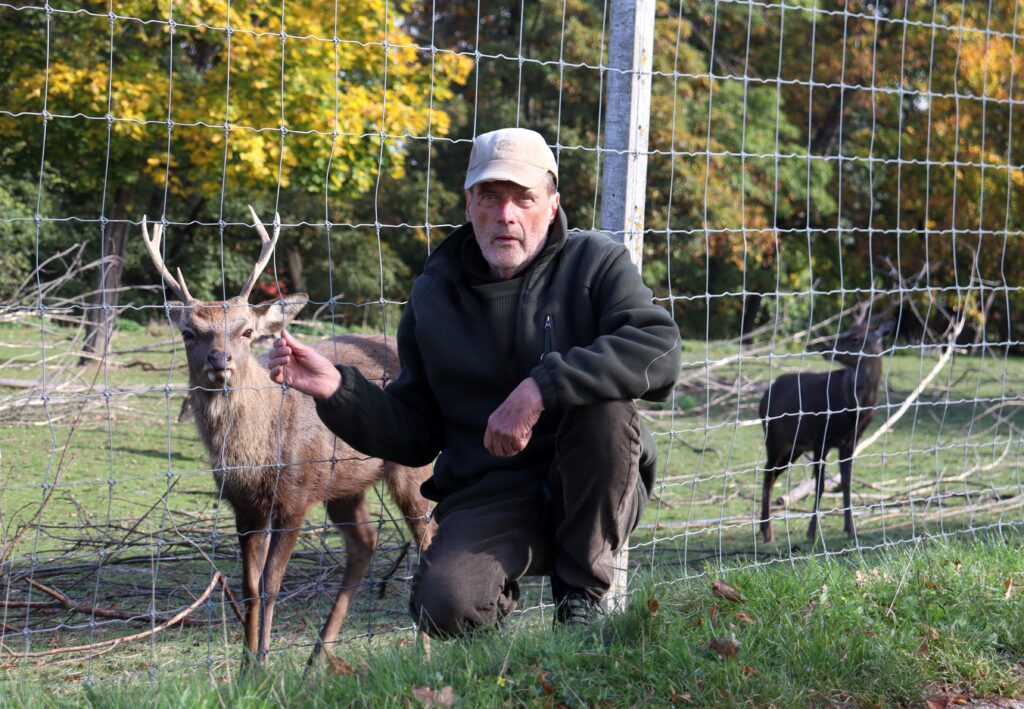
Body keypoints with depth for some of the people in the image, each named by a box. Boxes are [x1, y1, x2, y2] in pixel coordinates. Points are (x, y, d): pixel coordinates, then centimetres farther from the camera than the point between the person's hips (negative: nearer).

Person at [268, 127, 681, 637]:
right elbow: (414, 435, 11)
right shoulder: (434, 294, 8)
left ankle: (582, 591, -10)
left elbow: (658, 351, -22)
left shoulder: (593, 263, -1)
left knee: (605, 407, -32)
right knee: (444, 608, -28)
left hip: (588, 493, 0)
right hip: (486, 497, 1)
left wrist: (540, 388, -29)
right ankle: (498, 587, 12)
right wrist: (336, 390, -6)